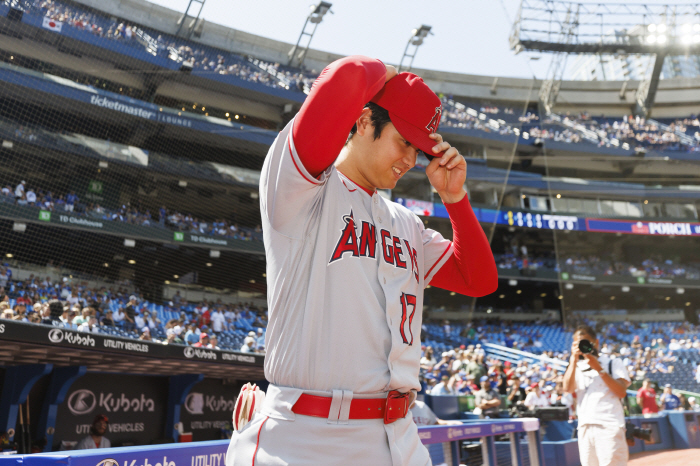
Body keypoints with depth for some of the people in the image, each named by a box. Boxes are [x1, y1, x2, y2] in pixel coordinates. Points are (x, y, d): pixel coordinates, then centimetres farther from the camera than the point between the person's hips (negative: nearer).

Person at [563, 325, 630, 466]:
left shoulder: (614, 363, 8)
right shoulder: (577, 367, 17)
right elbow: (567, 388, -3)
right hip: (585, 428, 4)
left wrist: (599, 369, -12)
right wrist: (574, 359, -6)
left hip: (610, 427, -4)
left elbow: (622, 392, -7)